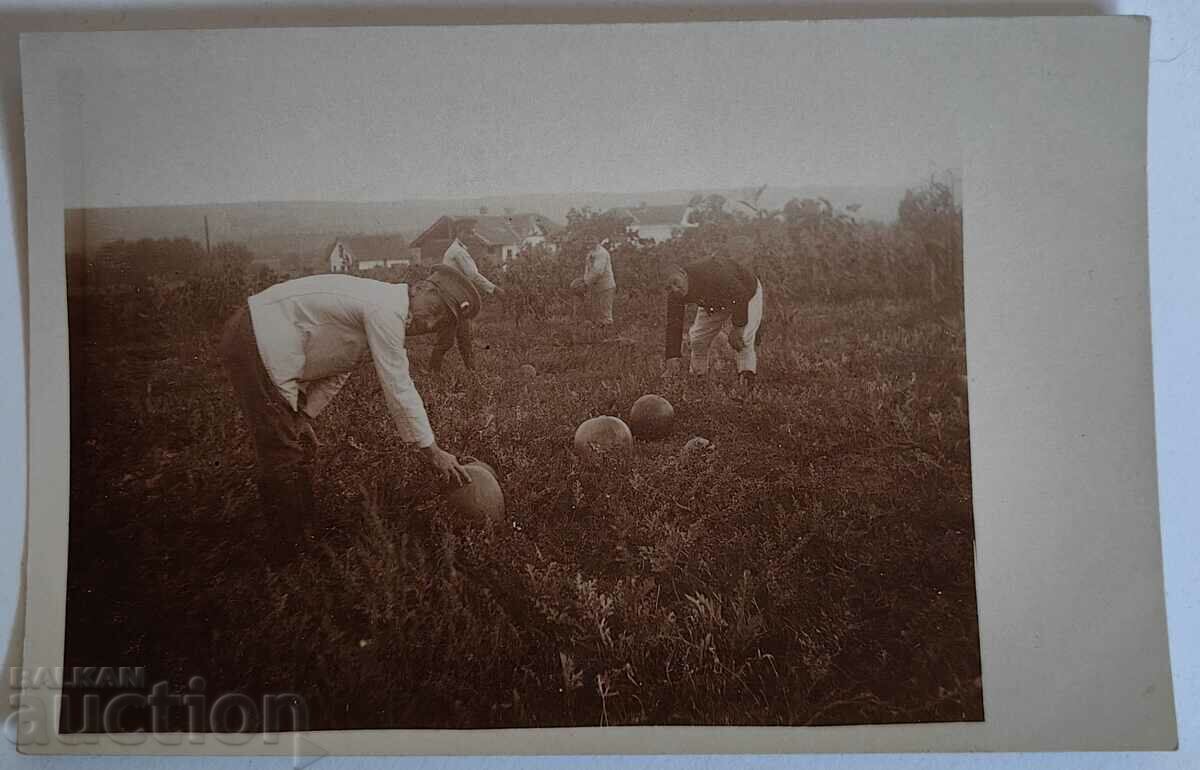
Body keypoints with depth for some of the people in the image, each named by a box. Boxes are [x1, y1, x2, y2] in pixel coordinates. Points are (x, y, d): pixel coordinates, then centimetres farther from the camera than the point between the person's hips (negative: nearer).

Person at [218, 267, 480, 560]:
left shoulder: (381, 304, 10)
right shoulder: (386, 310, -22)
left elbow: (337, 370, 11)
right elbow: (398, 390, -21)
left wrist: (303, 415, 1)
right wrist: (432, 452, -14)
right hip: (256, 345, -11)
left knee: (303, 446, 19)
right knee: (282, 453, -5)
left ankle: (303, 523, 33)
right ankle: (291, 542, 8)